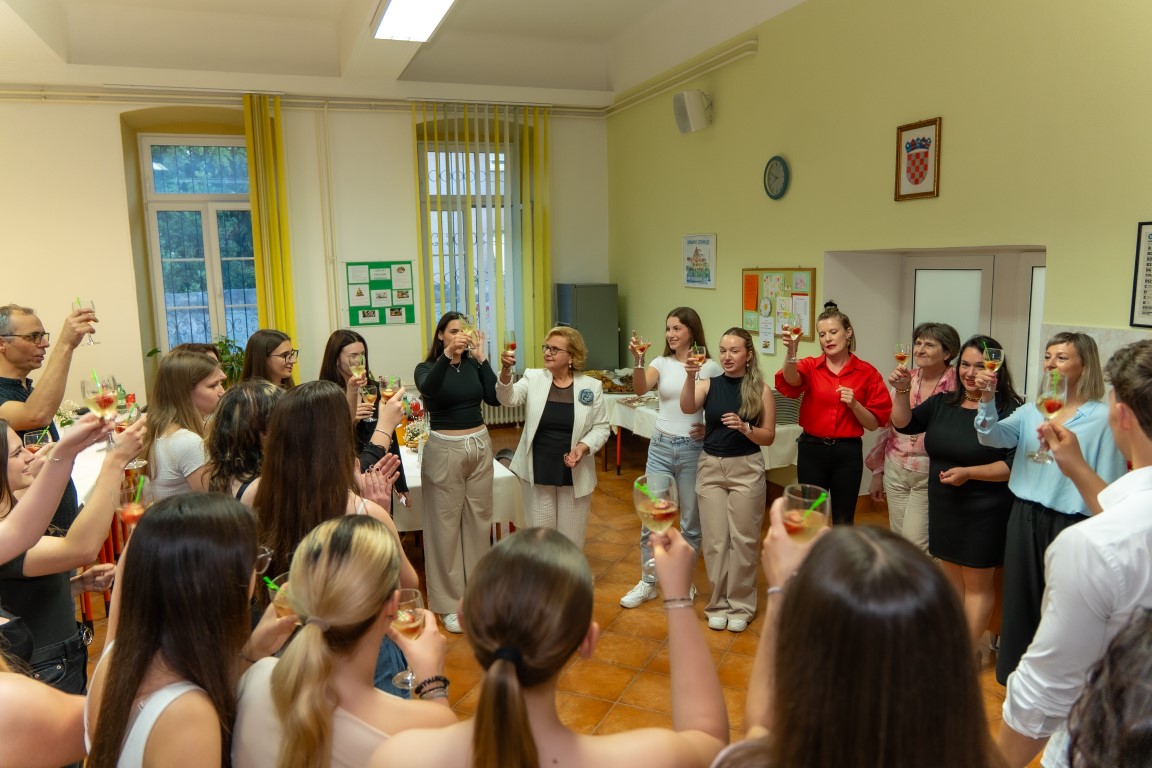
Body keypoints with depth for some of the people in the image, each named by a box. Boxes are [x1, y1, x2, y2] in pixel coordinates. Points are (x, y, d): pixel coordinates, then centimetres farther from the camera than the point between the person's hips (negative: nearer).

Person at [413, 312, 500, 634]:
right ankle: (449, 601, 12)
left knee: (479, 519, 12)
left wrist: (481, 358, -14)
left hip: (479, 445, 4)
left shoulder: (474, 365, 3)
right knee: (446, 523, 1)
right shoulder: (427, 368, -5)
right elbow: (428, 390, -28)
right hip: (445, 449, -4)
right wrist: (447, 355, -40)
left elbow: (494, 398, -10)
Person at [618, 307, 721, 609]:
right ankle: (647, 583, 21)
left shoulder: (710, 367, -5)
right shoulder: (662, 363, 2)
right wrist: (638, 360, -32)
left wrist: (708, 427, -16)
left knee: (691, 521, 10)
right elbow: (640, 389, -16)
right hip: (660, 446, 3)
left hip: (692, 449, -2)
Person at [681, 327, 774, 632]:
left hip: (747, 469, -2)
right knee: (715, 539, 7)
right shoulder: (709, 384, 0)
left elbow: (768, 437, -3)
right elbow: (687, 408, -19)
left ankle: (741, 605, 21)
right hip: (710, 467, 2)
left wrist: (744, 427, -21)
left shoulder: (761, 390, -4)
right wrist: (690, 376, -35)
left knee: (743, 539, 6)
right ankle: (718, 604, 22)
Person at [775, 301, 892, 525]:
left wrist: (854, 404, -16)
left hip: (848, 452, 0)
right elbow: (791, 380, -25)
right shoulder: (810, 366, 0)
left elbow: (874, 423, 2)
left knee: (844, 521, 11)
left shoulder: (867, 372, 0)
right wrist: (791, 352, -43)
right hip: (812, 449, 0)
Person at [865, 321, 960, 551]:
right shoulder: (905, 381, 4)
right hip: (896, 471, 5)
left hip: (929, 474, -5)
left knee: (914, 540, -8)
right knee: (898, 540, 12)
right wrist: (877, 472, 14)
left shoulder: (956, 385, -11)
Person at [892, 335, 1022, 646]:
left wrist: (968, 473, -26)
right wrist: (902, 391, -14)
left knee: (977, 583, 8)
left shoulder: (1010, 410, -15)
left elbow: (1015, 465, -19)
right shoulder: (943, 402, 5)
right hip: (943, 507, 6)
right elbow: (904, 424, 0)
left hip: (983, 513, -6)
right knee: (951, 577, 18)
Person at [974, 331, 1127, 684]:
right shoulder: (1032, 410, 6)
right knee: (1020, 599, 16)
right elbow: (993, 437, -8)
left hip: (1071, 524, -5)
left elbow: (1109, 489, -9)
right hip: (1025, 518, 5)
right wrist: (987, 399, -23)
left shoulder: (1102, 417, -9)